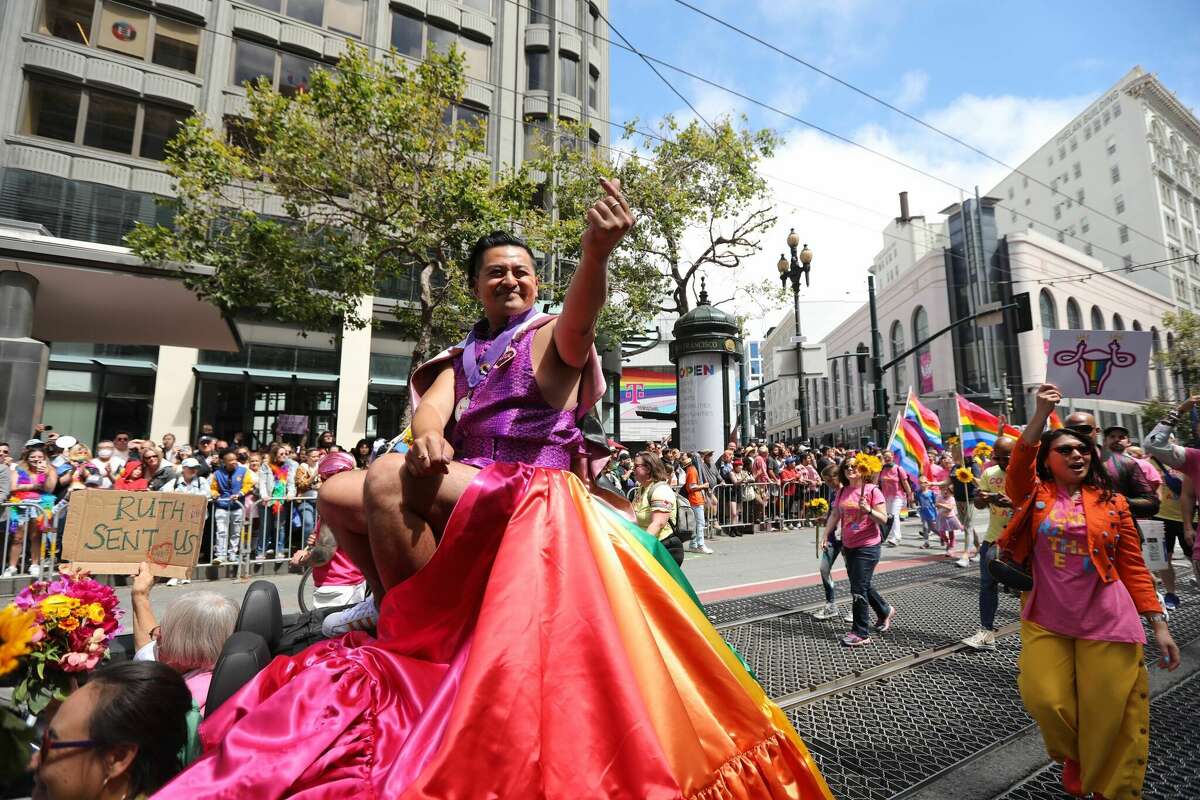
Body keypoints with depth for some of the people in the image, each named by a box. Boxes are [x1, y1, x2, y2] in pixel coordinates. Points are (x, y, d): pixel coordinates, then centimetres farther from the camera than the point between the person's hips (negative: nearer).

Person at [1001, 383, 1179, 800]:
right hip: (1045, 620, 0)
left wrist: (1159, 624, 0)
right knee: (1045, 699, -3)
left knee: (1111, 714, 5)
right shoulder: (1034, 496, 1)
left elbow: (1133, 567, 5)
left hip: (1106, 622, 0)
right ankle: (1073, 756, 32)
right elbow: (1018, 465, -19)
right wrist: (1041, 413, -23)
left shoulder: (1112, 503, 2)